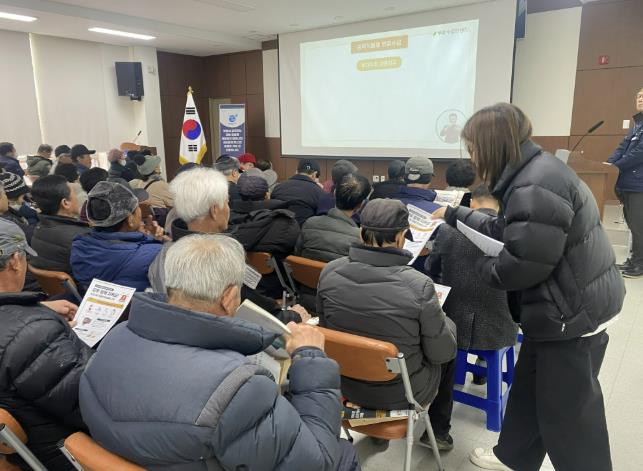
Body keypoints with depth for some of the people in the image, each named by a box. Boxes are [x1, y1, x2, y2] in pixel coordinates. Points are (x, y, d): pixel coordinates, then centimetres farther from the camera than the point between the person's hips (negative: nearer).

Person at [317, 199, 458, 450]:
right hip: (403, 393, -4)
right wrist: (437, 315, 5)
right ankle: (438, 430, 38)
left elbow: (326, 328, 0)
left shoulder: (329, 272, -16)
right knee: (449, 328, 24)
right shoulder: (419, 285, -28)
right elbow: (442, 353, -15)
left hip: (348, 385, 4)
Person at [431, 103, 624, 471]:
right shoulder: (532, 172, 7)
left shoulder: (535, 188, -27)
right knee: (529, 389, 23)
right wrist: (454, 214, 22)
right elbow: (506, 231, 17)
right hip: (571, 305, 11)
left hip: (573, 313, -11)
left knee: (566, 409, 6)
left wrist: (482, 267, -7)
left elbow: (522, 265, -26)